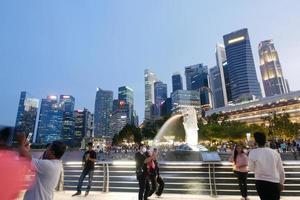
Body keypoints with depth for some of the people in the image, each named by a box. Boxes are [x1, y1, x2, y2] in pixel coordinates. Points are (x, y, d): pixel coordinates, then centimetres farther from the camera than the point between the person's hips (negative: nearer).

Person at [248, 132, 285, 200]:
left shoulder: (253, 152, -11)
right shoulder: (275, 152, -3)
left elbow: (251, 169, 1)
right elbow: (281, 170, 7)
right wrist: (281, 183, 20)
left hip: (261, 182, -3)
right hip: (275, 183, 4)